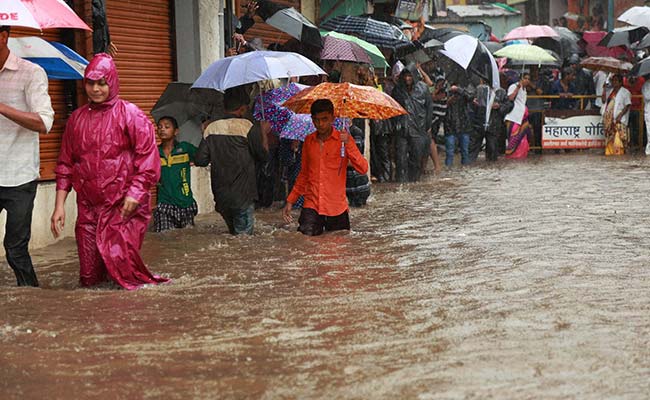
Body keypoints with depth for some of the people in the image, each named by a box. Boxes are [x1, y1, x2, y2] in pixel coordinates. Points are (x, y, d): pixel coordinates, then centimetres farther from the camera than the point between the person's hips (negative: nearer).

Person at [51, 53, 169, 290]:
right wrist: (59, 205, 8)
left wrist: (134, 194, -14)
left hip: (123, 207, -4)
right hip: (88, 207, 4)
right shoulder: (77, 119, 12)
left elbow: (148, 155, -6)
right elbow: (65, 164, 15)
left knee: (121, 265, -12)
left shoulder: (129, 114, -1)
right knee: (89, 277, 2)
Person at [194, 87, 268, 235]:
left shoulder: (211, 128, 5)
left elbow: (200, 160, 3)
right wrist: (263, 132, 9)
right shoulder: (247, 127, -9)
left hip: (220, 196, 5)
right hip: (242, 196, -5)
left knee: (233, 235, 20)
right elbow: (263, 156, -5)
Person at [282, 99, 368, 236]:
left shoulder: (343, 139, -2)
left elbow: (363, 169, -13)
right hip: (312, 206, 2)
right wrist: (290, 200, 15)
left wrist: (348, 144, -24)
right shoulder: (309, 141, 9)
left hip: (336, 208, -2)